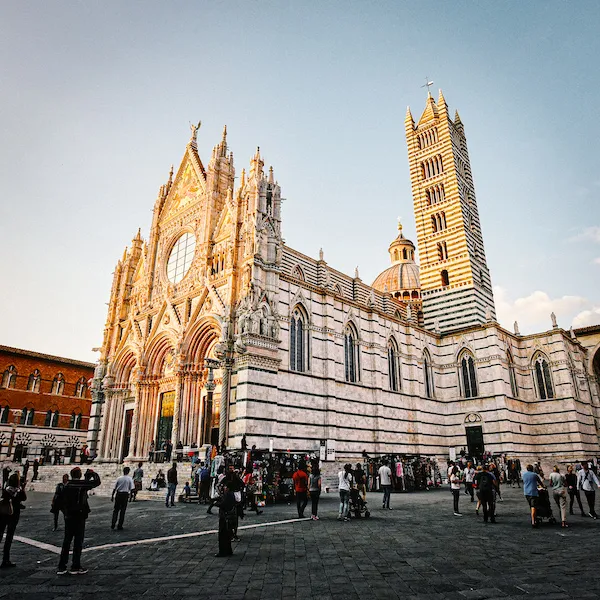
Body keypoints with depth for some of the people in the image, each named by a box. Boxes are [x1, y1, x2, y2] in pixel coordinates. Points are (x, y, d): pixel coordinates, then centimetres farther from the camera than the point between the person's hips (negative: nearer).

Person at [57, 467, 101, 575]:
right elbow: (97, 481, -6)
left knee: (67, 541, 14)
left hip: (68, 517, 6)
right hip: (79, 517, -6)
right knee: (78, 541, 3)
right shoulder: (82, 484, -14)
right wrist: (93, 474, 10)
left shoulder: (66, 485, 2)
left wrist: (65, 512, 16)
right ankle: (75, 567, 8)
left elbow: (61, 501, 5)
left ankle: (61, 567, 17)